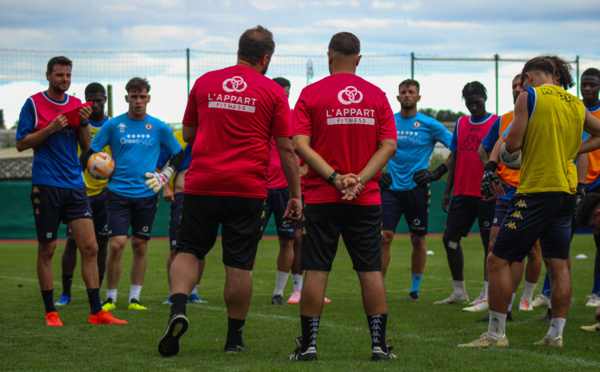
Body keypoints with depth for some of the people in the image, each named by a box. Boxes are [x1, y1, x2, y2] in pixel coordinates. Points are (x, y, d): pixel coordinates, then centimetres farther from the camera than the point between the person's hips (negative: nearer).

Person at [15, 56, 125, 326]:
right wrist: (51, 129, -13)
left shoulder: (76, 105, 12)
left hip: (75, 185, 4)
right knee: (47, 250, 1)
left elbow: (86, 146, 13)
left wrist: (84, 124, -5)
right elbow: (21, 143, -2)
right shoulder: (33, 104, 0)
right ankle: (50, 313, 10)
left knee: (89, 247, -4)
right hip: (45, 185, -4)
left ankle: (97, 312, -2)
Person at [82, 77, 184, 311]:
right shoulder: (113, 125, 3)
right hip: (118, 193, -2)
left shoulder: (159, 128, 6)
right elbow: (89, 152, 8)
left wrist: (164, 177, 5)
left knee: (140, 246, 4)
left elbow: (179, 154, 16)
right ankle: (110, 298, 2)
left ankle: (134, 298, 12)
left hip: (147, 195, 2)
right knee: (116, 245, -10)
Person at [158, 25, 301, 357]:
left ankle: (178, 308, -15)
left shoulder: (204, 83, 8)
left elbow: (187, 135, 16)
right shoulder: (272, 91, 1)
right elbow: (286, 148, 1)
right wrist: (295, 194, 6)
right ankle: (234, 338, 11)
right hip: (247, 189, -1)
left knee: (188, 251, 10)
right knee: (239, 264, 5)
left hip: (201, 183, 1)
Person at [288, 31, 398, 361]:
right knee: (371, 271, 4)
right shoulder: (377, 96, 5)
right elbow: (389, 145, -2)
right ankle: (379, 344, 3)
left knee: (316, 270, 2)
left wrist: (335, 178, -13)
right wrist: (360, 179, -8)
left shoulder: (311, 94, -1)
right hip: (366, 199, 1)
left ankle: (308, 343, 3)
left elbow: (300, 145, -9)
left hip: (321, 198, -1)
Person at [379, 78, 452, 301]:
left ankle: (415, 288, 18)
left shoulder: (429, 125, -2)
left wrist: (438, 172, -5)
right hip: (391, 188, 1)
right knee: (384, 236, -8)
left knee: (418, 240, 5)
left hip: (417, 189, -1)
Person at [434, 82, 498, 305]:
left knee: (489, 241, -2)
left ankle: (487, 295, 3)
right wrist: (448, 191, 13)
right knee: (450, 238, 4)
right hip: (463, 192, 6)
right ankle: (459, 292, 12)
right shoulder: (461, 124, 13)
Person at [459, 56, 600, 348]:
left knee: (499, 260, -3)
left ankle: (496, 333, -5)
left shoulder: (529, 96, -5)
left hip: (536, 190, -7)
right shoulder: (576, 104, 13)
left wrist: (515, 129, 12)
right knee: (559, 264, 9)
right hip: (567, 190, 7)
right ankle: (556, 333, 8)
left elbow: (512, 145, -8)